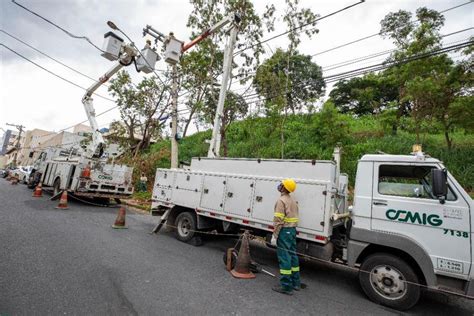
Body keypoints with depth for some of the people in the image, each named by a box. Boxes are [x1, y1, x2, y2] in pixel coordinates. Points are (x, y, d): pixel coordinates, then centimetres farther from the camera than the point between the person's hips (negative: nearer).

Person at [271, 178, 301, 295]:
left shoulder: (281, 200, -16)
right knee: (292, 255, 16)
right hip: (293, 230, 9)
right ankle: (295, 283, 27)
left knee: (284, 257, -2)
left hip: (284, 231, -9)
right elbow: (294, 217, 14)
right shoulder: (293, 201, 13)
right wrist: (292, 230, 16)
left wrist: (274, 236, -18)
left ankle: (286, 286, 6)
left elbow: (278, 220, -20)